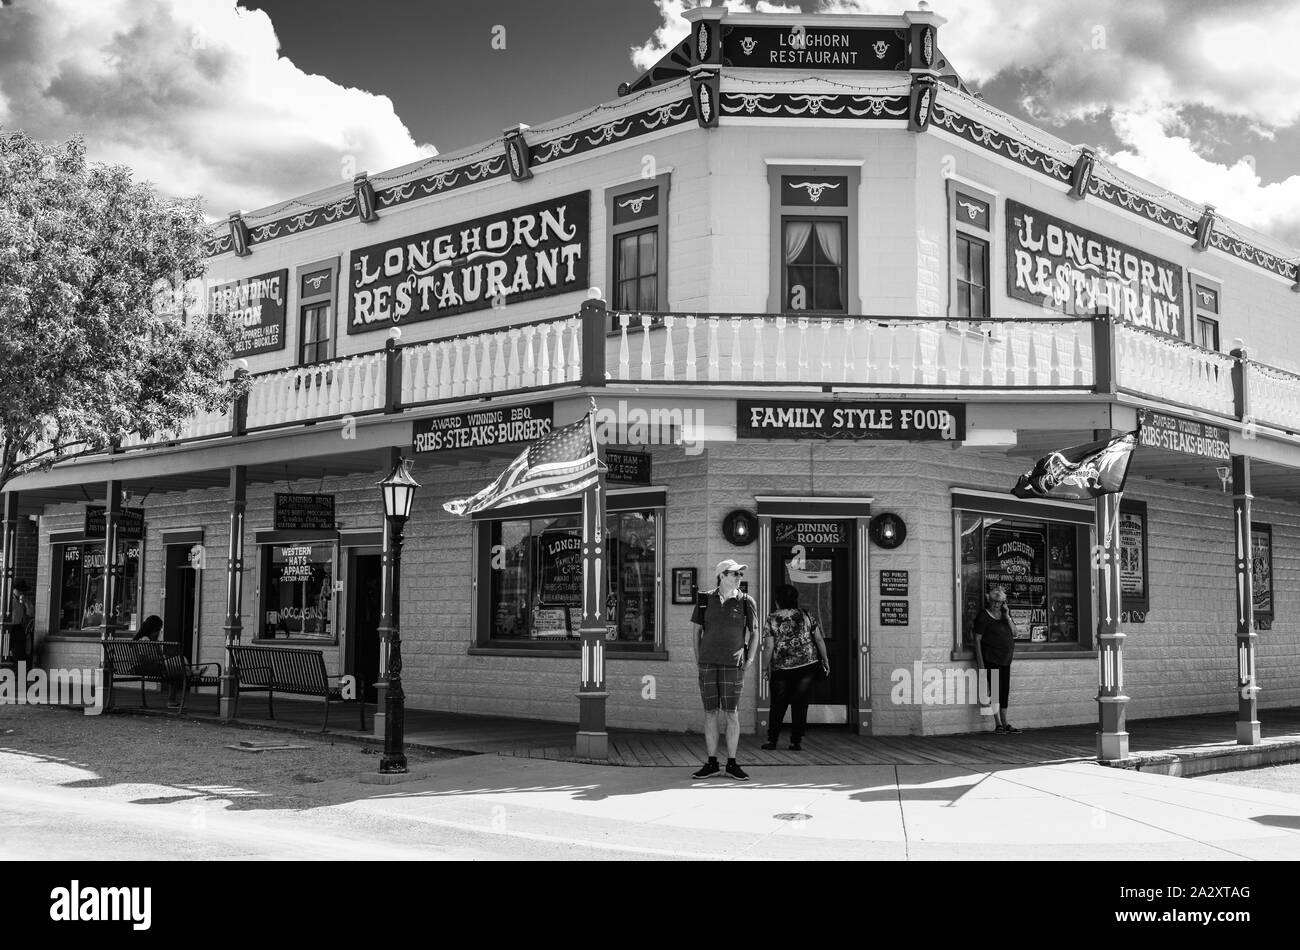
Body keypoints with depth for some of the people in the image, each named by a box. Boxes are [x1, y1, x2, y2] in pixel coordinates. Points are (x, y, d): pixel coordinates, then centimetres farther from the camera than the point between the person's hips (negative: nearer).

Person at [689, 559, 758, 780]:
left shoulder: (746, 602, 2)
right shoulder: (705, 600, 5)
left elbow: (754, 634, 10)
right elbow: (697, 631, 12)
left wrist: (749, 660, 1)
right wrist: (698, 660, 6)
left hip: (733, 664, -1)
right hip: (708, 663, 1)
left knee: (732, 713, -2)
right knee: (710, 713, 3)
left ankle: (732, 764, 7)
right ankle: (712, 764, 10)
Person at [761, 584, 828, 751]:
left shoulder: (771, 620, -4)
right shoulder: (806, 616, 2)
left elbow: (768, 647, -7)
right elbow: (819, 640, 4)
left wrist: (765, 667, 2)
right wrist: (825, 659, 14)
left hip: (781, 668, -1)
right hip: (807, 665, 1)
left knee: (778, 705, 11)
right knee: (800, 704, 5)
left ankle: (772, 740, 12)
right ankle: (795, 741, 4)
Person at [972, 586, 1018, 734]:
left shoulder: (1004, 614, 12)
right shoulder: (983, 616, -7)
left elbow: (1014, 633, 7)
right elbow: (977, 639, -9)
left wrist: (1007, 617, -7)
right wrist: (980, 661, -15)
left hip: (1005, 659, 7)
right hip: (991, 659, -7)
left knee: (1005, 690, 8)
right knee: (995, 690, -8)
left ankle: (1005, 723, 15)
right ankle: (998, 724, -5)